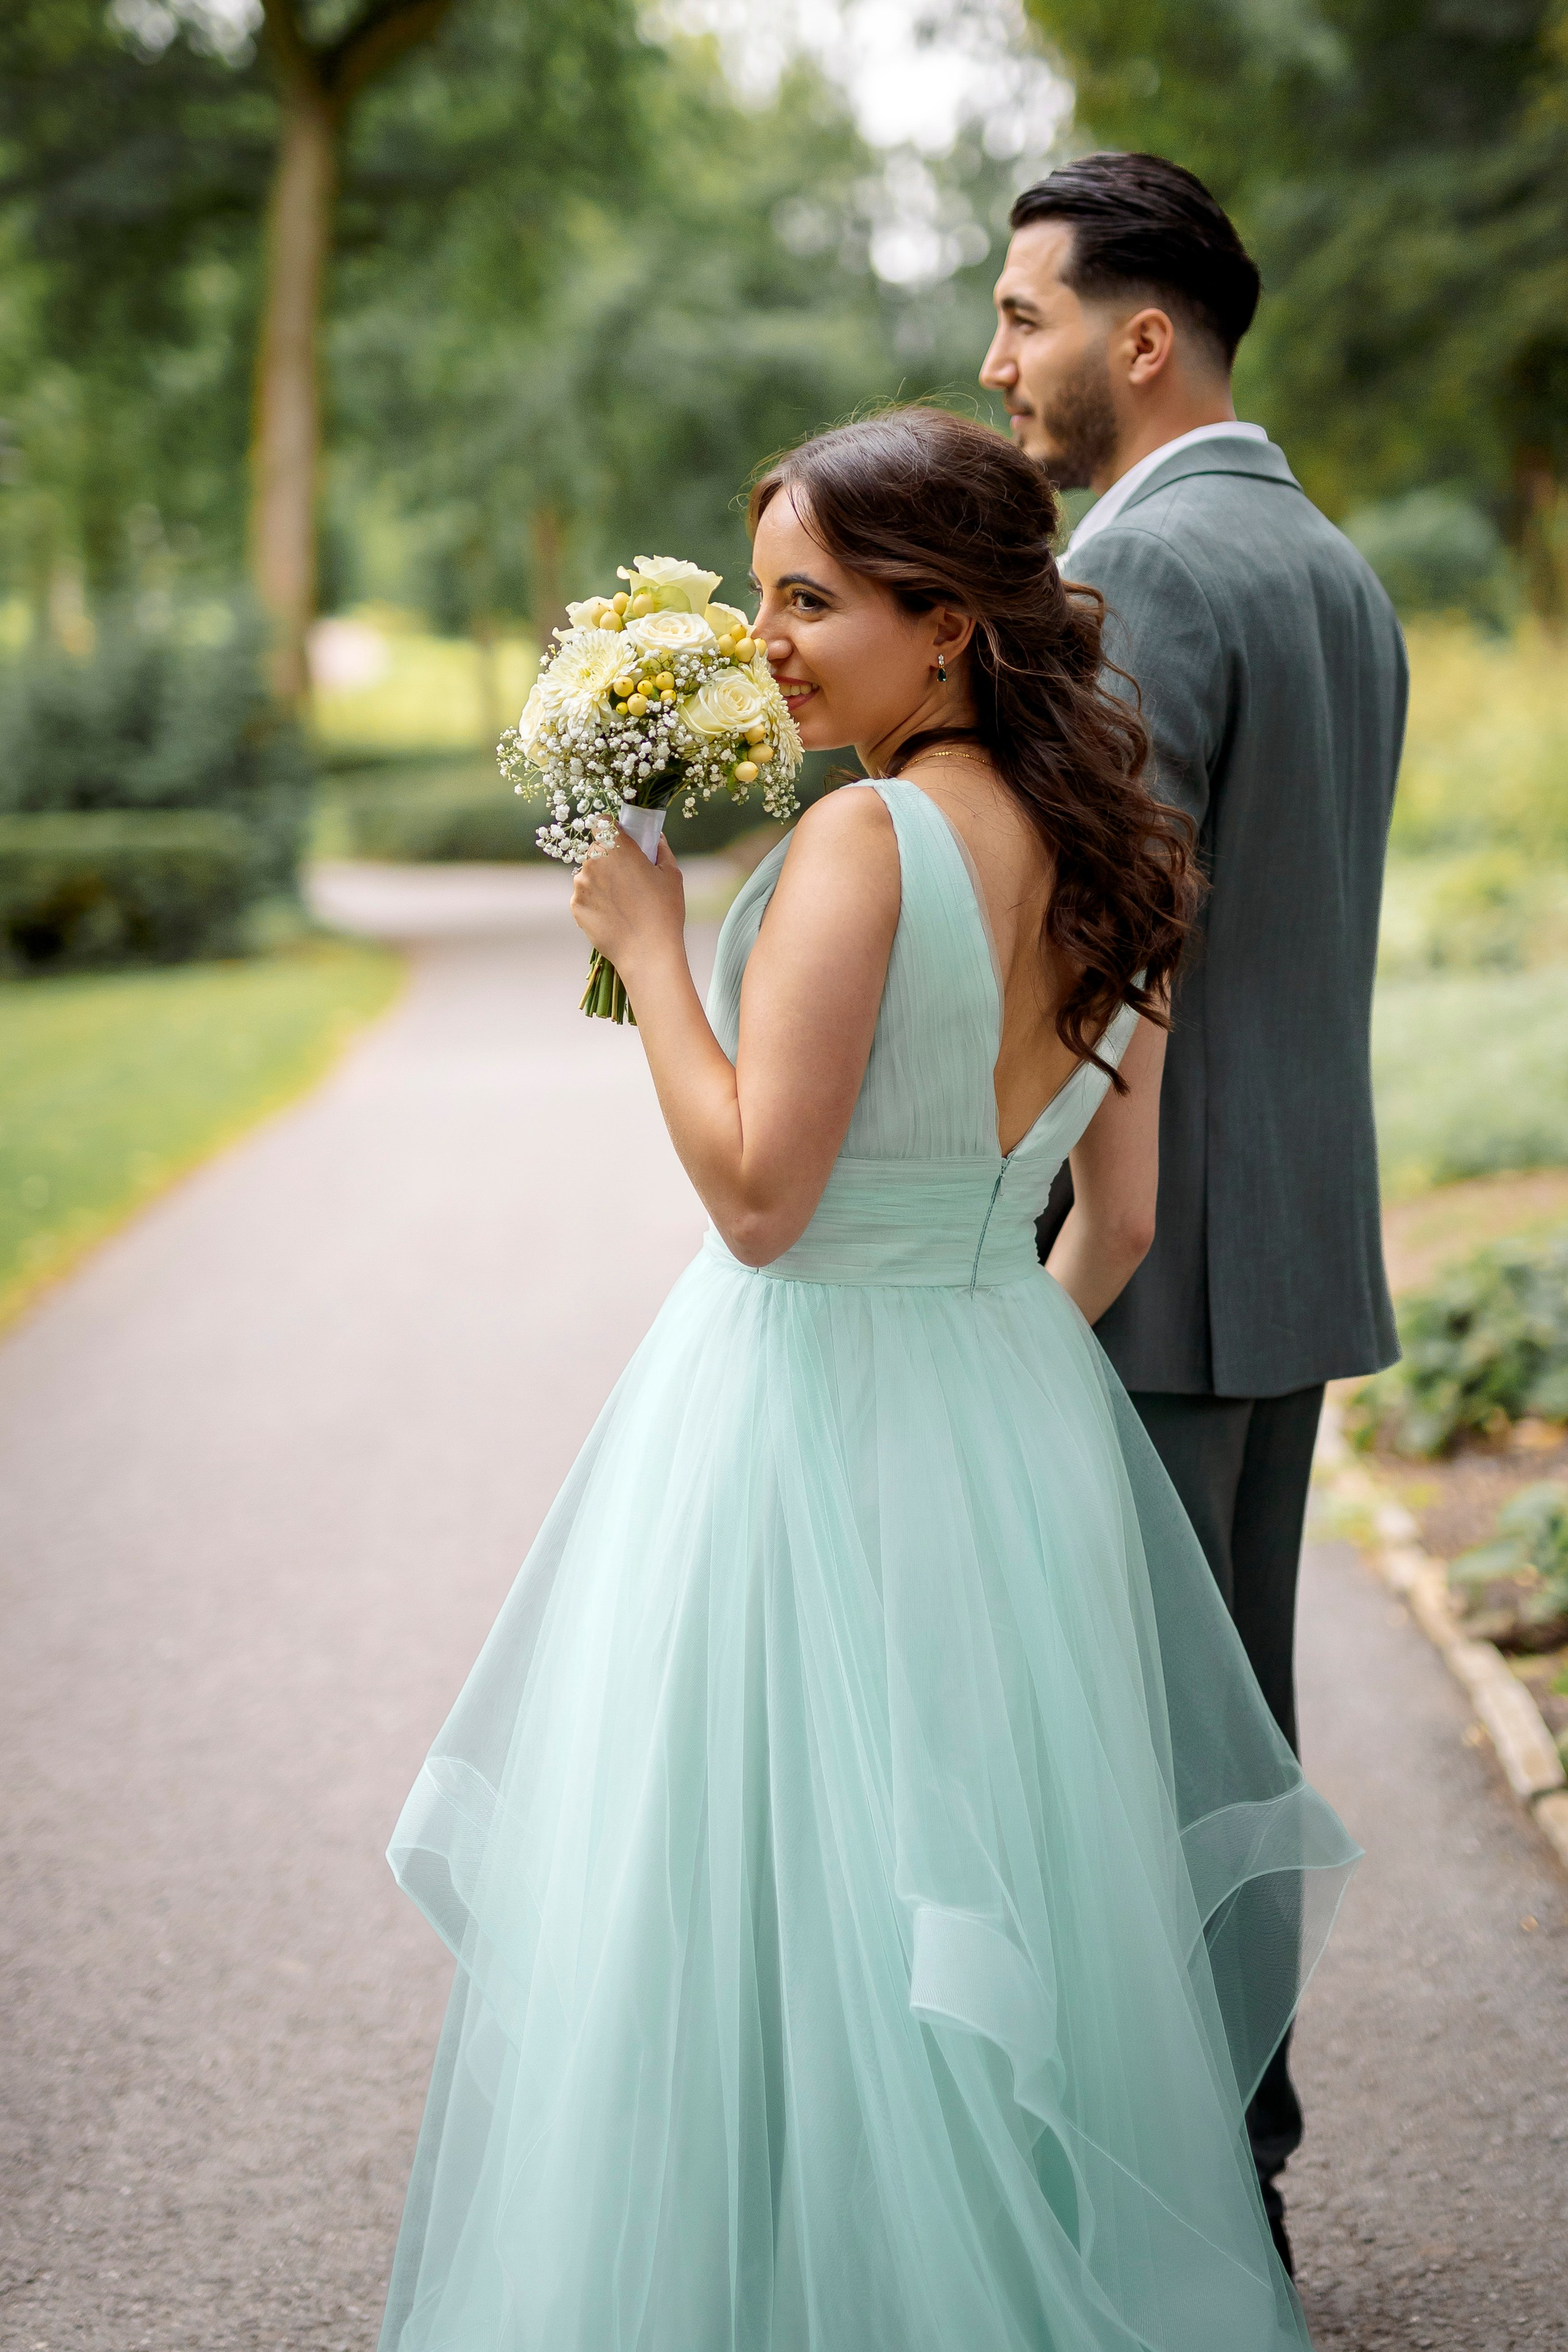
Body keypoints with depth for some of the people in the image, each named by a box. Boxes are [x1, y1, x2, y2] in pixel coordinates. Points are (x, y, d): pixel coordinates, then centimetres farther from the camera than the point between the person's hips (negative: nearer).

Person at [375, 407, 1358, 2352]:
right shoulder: (1098, 852, 5)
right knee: (985, 1924, 19)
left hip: (814, 1424, -8)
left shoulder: (863, 840, -19)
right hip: (1022, 1423, 8)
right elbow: (1119, 1224, 8)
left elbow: (756, 1192, -21)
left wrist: (646, 942, -12)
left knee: (769, 1942, 6)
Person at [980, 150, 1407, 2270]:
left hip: (1139, 1258, -10)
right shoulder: (1340, 574, 15)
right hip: (1297, 1243, 10)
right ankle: (1240, 2156, 26)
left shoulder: (1138, 567, -15)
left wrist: (993, 1264, -16)